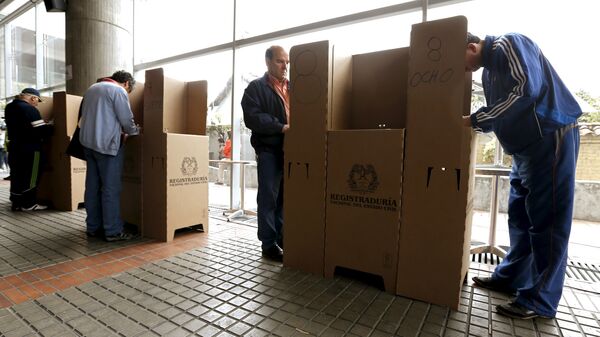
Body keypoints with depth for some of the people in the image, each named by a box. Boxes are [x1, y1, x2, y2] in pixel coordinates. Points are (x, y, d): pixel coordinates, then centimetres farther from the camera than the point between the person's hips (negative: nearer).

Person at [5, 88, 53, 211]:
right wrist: (50, 126, -4)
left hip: (14, 147, 9)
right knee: (30, 177, 0)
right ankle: (28, 204, 5)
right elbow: (41, 130, -23)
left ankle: (16, 203, 23)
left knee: (16, 176, 15)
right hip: (29, 149, -9)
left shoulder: (10, 107, 12)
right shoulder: (29, 109, -18)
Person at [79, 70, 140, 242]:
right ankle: (113, 231, -2)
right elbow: (127, 120, -10)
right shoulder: (118, 91, -6)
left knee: (92, 186, 10)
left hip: (88, 142, 8)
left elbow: (85, 116, 24)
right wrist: (136, 131, 11)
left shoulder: (91, 88, 20)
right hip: (107, 144, -8)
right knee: (111, 188, -5)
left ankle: (93, 227, 16)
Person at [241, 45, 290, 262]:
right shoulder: (256, 87, 1)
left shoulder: (293, 87, 18)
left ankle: (282, 239, 25)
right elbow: (253, 118, -12)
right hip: (270, 150, -5)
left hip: (291, 148, 5)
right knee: (268, 198, 2)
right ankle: (269, 244, 12)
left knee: (285, 197, 12)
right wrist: (281, 127, -19)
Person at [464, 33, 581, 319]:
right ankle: (511, 277, 25)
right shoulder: (488, 72, 17)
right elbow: (498, 117, 18)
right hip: (526, 143, 10)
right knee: (520, 215, 12)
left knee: (545, 219, -6)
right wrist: (475, 124, 5)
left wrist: (474, 120, -20)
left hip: (551, 137, -10)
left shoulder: (509, 44, -9)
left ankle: (539, 300, 4)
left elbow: (527, 90, -23)